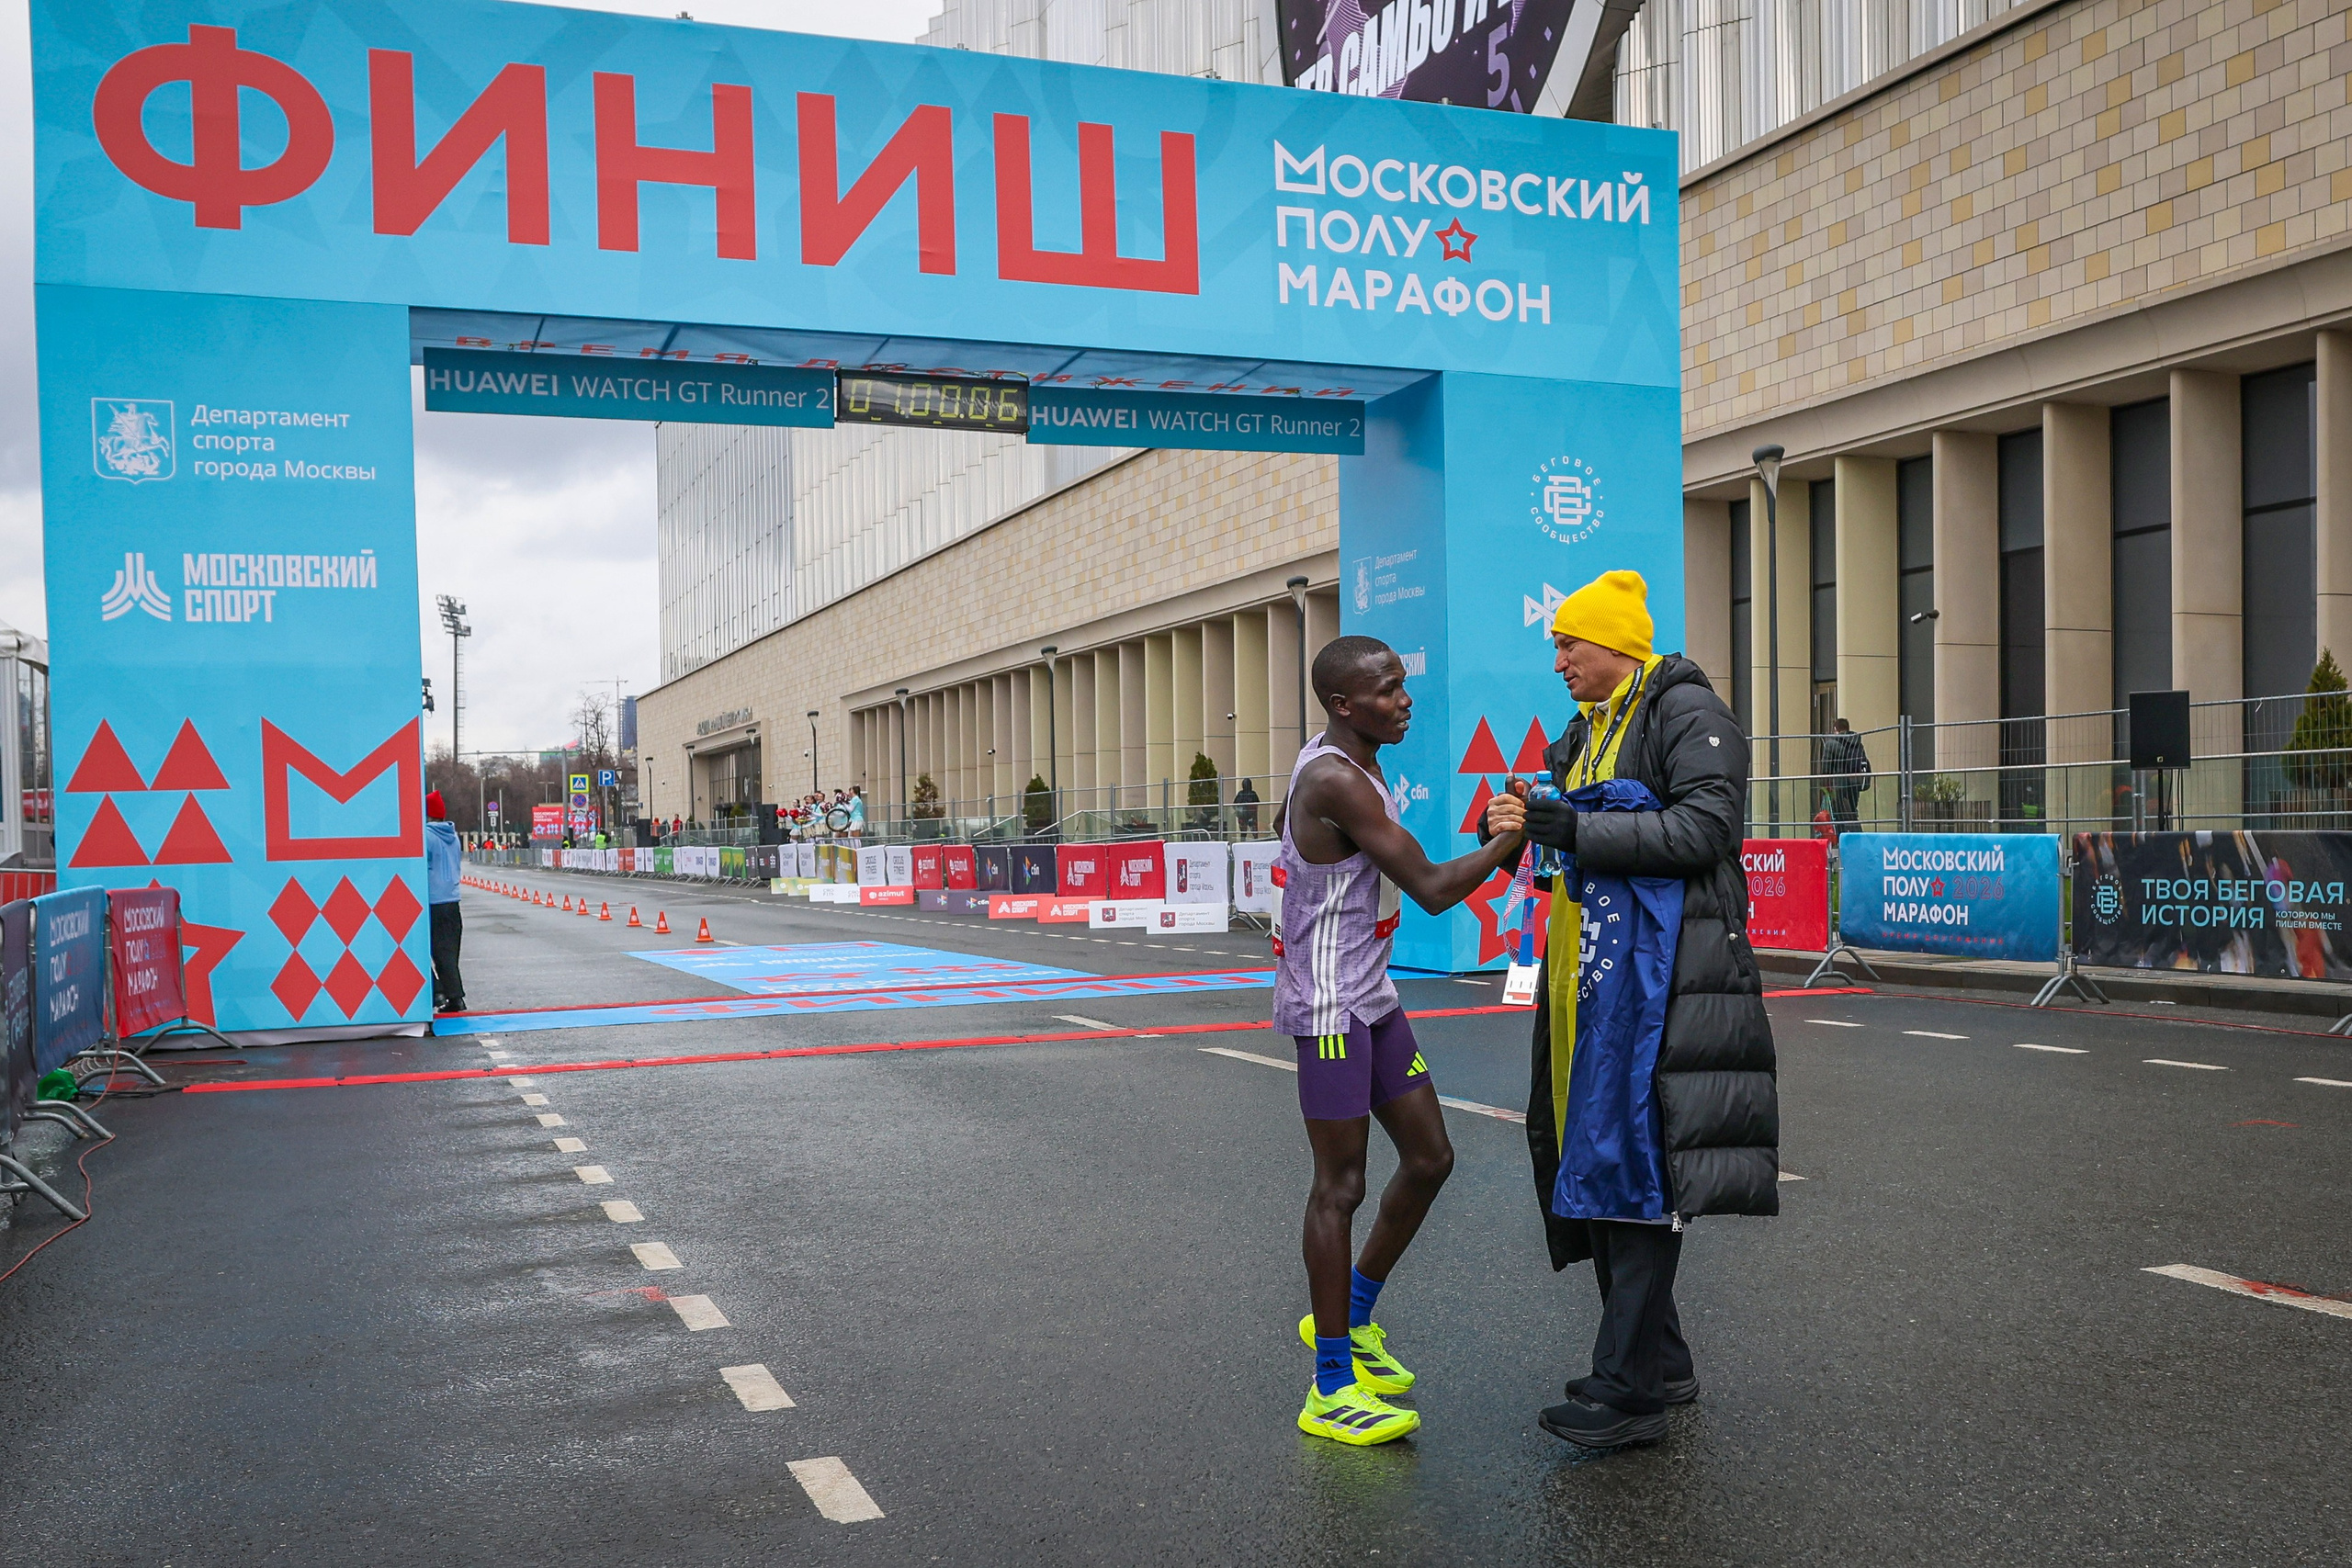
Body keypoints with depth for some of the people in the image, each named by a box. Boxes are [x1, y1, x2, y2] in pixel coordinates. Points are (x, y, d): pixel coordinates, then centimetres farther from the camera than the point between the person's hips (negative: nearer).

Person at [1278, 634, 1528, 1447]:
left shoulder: (1345, 769, 11)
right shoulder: (1336, 781, -21)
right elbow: (1433, 889, -20)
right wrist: (1511, 836, -13)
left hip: (1369, 998, 10)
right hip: (1328, 1006, -10)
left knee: (1429, 1157, 14)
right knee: (1340, 1185, -3)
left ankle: (1349, 1317, 31)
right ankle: (1332, 1391, 7)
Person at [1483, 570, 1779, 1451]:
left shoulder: (1685, 712, -7)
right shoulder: (1590, 729, 20)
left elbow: (1703, 827, -20)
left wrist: (1571, 830, -22)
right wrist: (1530, 825, 6)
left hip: (1657, 973, -9)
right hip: (1590, 970, 10)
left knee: (1635, 1163, -10)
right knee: (1593, 1157, 11)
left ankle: (1630, 1390, -6)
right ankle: (1659, 1361, 22)